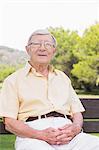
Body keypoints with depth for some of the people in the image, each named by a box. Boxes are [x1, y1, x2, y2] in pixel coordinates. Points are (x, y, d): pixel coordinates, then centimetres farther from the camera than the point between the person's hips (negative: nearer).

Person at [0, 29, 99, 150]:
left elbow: (77, 112, 22)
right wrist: (41, 135, -14)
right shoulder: (13, 80, 12)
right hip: (32, 137, -3)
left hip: (68, 135, 3)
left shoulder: (63, 77, 27)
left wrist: (76, 128, -3)